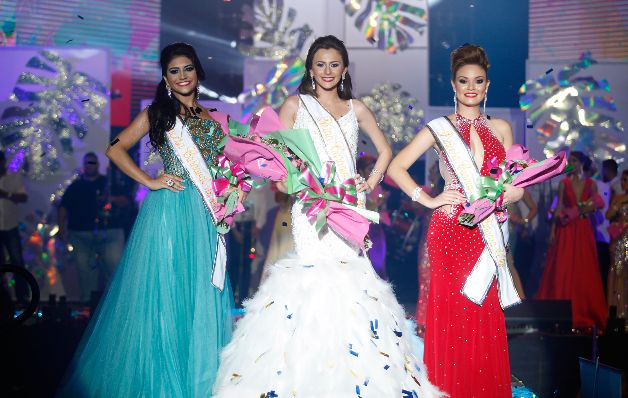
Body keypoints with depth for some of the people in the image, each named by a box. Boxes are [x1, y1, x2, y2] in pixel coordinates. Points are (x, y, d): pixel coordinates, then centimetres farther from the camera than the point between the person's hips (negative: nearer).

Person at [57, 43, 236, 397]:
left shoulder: (212, 119, 15)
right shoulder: (157, 112, 3)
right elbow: (116, 149, -1)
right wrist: (150, 182, -8)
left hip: (204, 214, 4)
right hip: (167, 208, -4)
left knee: (201, 291, 7)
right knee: (163, 289, -1)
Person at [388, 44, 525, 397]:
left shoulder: (501, 128, 13)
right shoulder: (440, 129, 4)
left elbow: (514, 186, 14)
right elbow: (397, 167, 1)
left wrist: (506, 193, -8)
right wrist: (428, 199, -7)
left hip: (488, 232, 3)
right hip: (450, 231, -3)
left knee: (486, 318, 3)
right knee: (452, 312, -2)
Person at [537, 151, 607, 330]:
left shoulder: (591, 184, 8)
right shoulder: (564, 183, 5)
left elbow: (594, 208, 5)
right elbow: (559, 208, 1)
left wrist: (577, 211, -13)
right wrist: (553, 230, -8)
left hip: (584, 230, 1)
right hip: (566, 230, -1)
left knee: (585, 272, 1)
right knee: (563, 270, -5)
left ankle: (585, 314, 6)